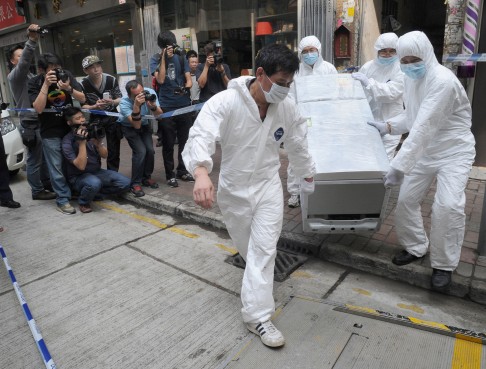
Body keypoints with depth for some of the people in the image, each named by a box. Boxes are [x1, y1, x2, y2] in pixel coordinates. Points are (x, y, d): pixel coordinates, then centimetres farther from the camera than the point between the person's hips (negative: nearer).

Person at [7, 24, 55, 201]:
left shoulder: (30, 75, 20)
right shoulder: (14, 76, -9)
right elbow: (24, 63, -29)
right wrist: (32, 40, -40)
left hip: (41, 120, 8)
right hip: (30, 124, -8)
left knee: (44, 156, 17)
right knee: (34, 159, -1)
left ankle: (46, 183, 30)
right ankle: (37, 191, 9)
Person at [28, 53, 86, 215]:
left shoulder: (67, 75, -5)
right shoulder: (34, 82, -9)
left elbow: (82, 99, -5)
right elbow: (38, 109, -20)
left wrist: (69, 89, -24)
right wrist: (46, 85, -26)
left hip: (70, 126, 3)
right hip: (50, 132, -3)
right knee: (56, 167, -2)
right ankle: (63, 199, 6)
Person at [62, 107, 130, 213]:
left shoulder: (92, 132, -3)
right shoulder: (68, 141, -16)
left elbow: (105, 156, -2)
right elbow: (81, 166, -25)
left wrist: (98, 143, -22)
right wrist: (82, 142, -28)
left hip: (97, 172, 5)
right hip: (78, 177, -5)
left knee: (125, 183, -15)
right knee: (94, 183, -39)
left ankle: (94, 191, 5)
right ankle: (83, 202, -6)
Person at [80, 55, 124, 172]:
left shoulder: (111, 80, -13)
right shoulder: (83, 85, -14)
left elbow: (120, 99, -4)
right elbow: (82, 106, -7)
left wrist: (112, 102, -26)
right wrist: (95, 107, -27)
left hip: (112, 117, 1)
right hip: (95, 119, 0)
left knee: (113, 150, 6)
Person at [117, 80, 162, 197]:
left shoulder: (150, 92, -25)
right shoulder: (124, 103, -32)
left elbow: (159, 116, -24)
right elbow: (136, 125, -40)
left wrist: (153, 106, -44)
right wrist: (136, 106, -50)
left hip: (145, 124, 4)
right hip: (129, 127, -3)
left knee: (150, 150, -12)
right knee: (140, 151, -19)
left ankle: (146, 177, 13)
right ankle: (135, 184, -5)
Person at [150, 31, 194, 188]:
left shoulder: (180, 58, 9)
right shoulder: (155, 60, 2)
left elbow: (189, 80, 5)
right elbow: (160, 79, -12)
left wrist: (185, 87, -17)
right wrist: (164, 58, -13)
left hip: (184, 105, 3)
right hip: (166, 107, -3)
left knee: (185, 141, 9)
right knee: (168, 143, 2)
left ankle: (182, 171, 24)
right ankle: (170, 174, 13)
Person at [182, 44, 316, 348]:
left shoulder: (288, 107, -8)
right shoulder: (225, 102, -22)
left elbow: (298, 145, 7)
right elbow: (201, 136, -35)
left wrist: (309, 174, 20)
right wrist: (201, 172, -55)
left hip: (269, 185, 2)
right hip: (233, 187, -1)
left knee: (264, 249, -3)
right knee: (249, 247, 17)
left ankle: (258, 315, 8)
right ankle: (259, 291, 50)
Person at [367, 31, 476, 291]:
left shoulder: (443, 81, -26)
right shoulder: (411, 79, 1)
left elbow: (424, 127, -35)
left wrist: (399, 165, -39)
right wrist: (387, 126, -4)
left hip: (453, 151, -7)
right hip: (425, 151, 8)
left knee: (448, 206, -20)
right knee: (406, 199, 6)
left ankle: (443, 265, 1)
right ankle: (416, 247, 29)